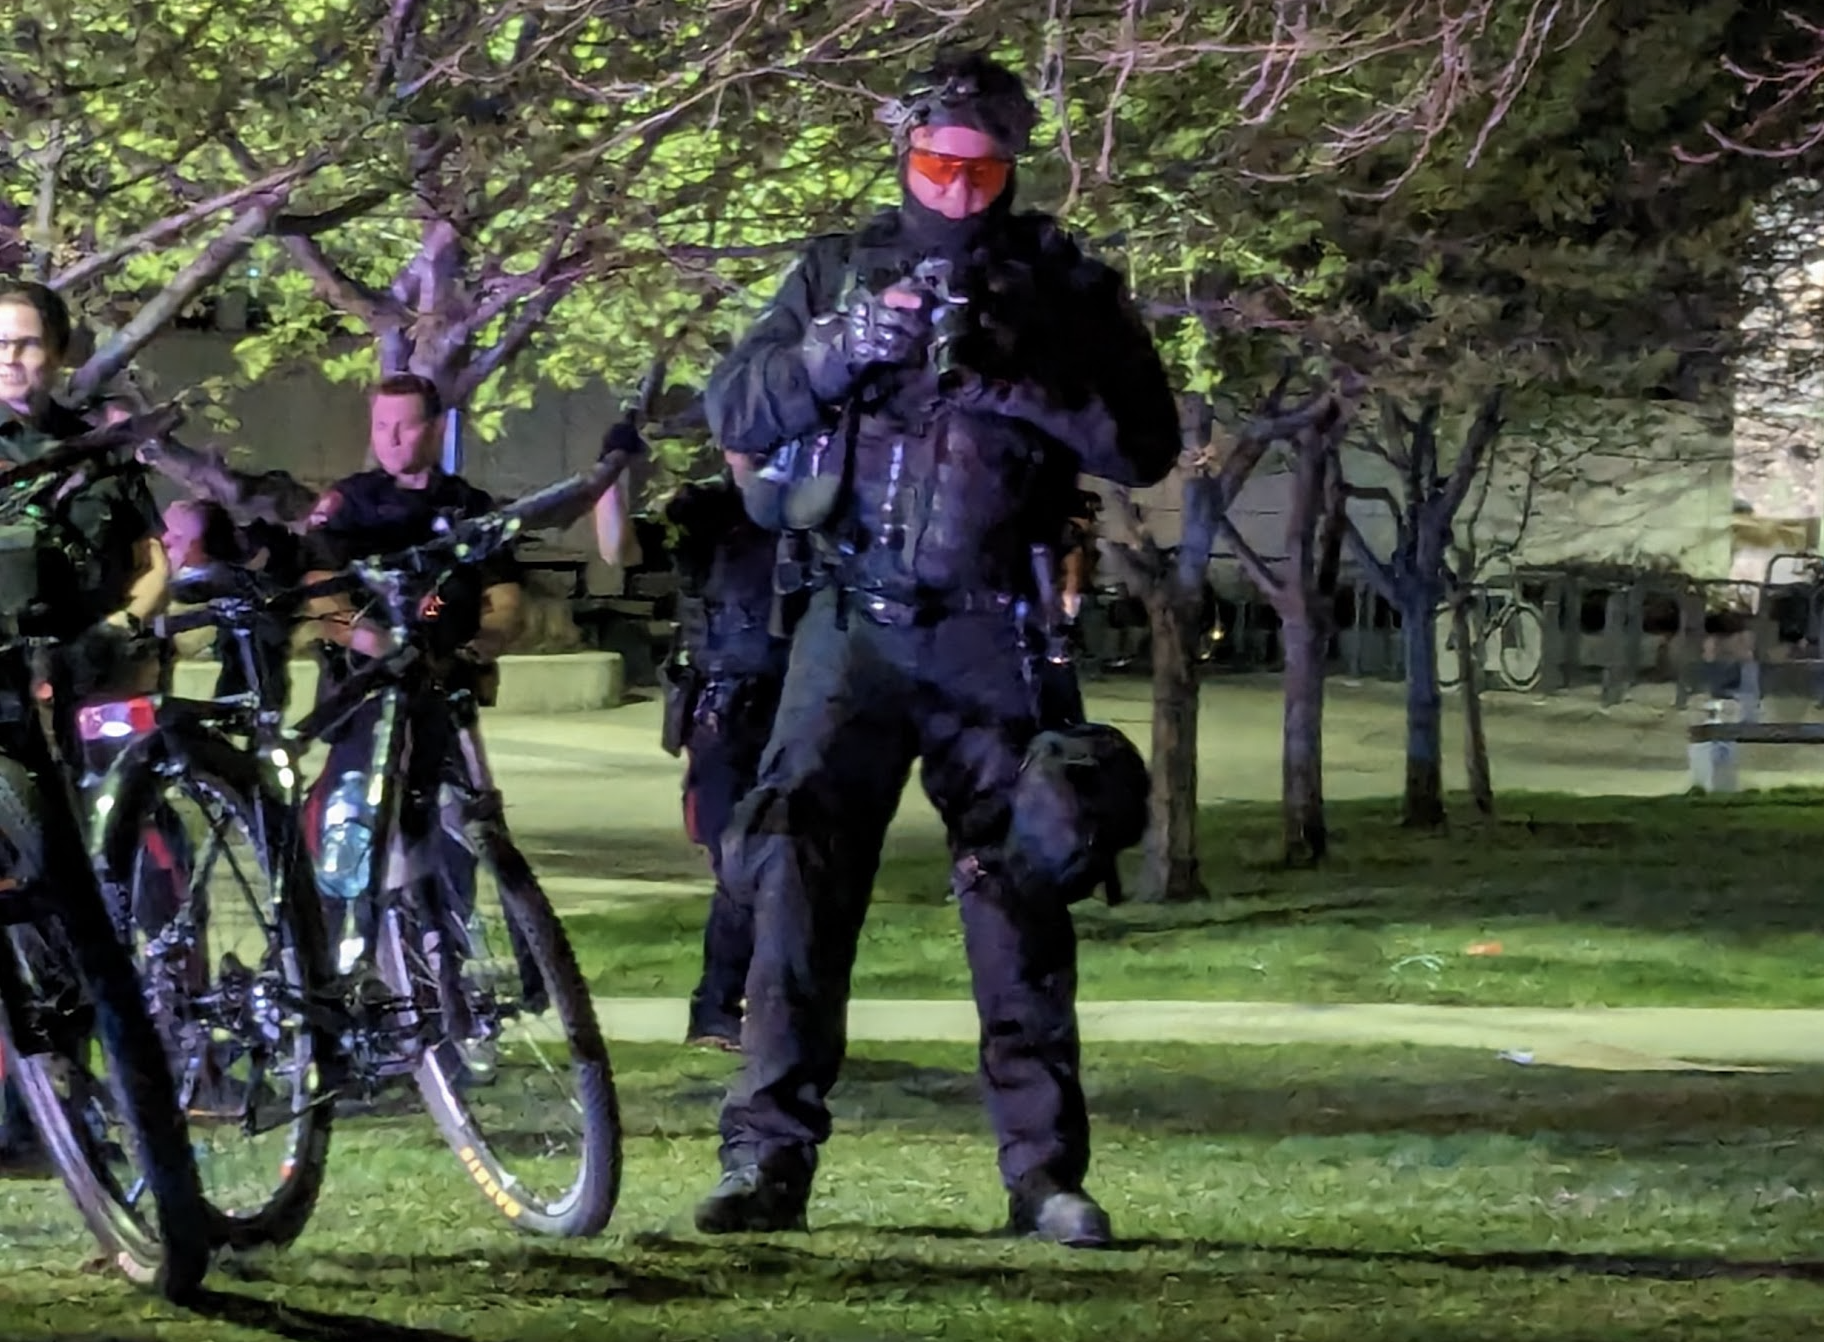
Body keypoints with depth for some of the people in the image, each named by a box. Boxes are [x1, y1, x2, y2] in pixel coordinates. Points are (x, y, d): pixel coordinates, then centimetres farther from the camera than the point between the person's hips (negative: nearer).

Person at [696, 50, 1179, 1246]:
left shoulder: (1065, 289, 5)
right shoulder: (840, 272, 9)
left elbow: (1147, 448, -4)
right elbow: (732, 410, 2)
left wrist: (1025, 382, -18)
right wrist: (834, 351, -16)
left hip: (990, 637, -1)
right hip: (853, 620, 1)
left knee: (1022, 894, 0)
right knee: (799, 876, -9)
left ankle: (1046, 1170, 3)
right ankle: (770, 1158, -8)